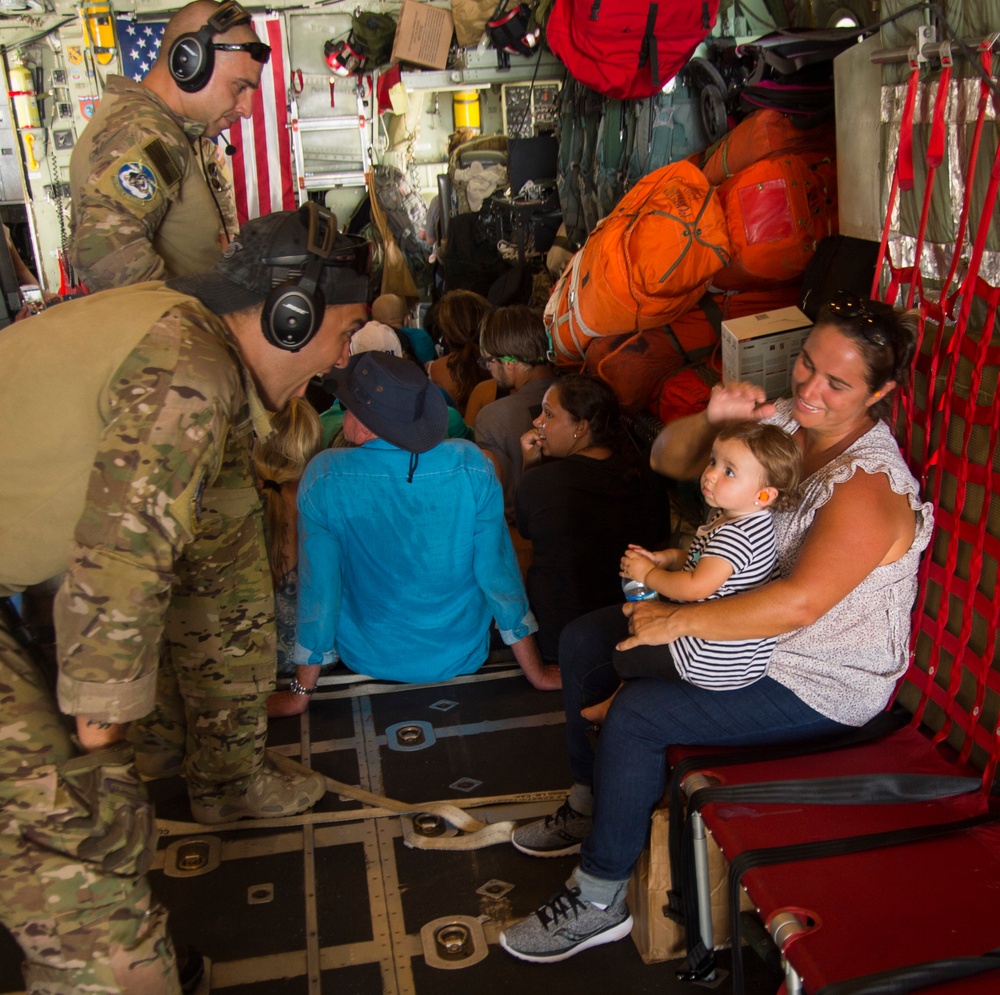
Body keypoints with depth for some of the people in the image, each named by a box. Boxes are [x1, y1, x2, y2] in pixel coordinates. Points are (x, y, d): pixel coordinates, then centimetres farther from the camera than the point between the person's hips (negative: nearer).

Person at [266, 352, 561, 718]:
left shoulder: (325, 477, -23)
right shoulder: (471, 465, -21)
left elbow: (319, 584, -17)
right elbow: (498, 569, -15)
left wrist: (301, 692, -3)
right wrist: (536, 671, -1)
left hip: (369, 659, 0)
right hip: (464, 656, 1)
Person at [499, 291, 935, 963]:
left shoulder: (871, 486, -27)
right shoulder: (783, 423, -3)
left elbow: (798, 603, -37)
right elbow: (667, 459, 2)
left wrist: (679, 621, -31)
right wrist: (712, 420, -19)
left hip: (821, 684, -9)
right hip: (750, 632, 9)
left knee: (637, 714, -22)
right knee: (584, 640, 6)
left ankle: (601, 902, -2)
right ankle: (593, 802, 26)